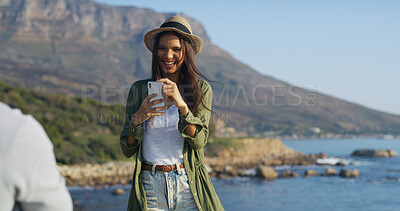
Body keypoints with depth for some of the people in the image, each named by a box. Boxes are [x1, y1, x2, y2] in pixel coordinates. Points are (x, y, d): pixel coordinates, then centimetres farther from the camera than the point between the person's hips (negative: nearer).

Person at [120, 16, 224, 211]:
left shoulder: (201, 89, 2)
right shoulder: (139, 90, 3)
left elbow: (198, 142, -9)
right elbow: (127, 150, 3)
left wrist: (182, 105, -22)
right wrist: (137, 118, -15)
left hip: (188, 187, 0)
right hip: (150, 187, 1)